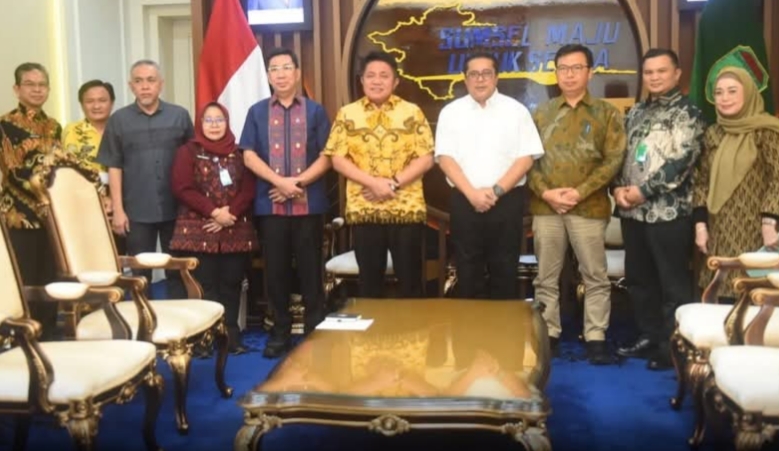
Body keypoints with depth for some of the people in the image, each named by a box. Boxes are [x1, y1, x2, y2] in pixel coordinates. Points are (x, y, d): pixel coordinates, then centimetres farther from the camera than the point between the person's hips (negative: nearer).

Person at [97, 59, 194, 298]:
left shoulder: (180, 115, 4)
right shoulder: (119, 120, 3)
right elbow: (114, 167, 2)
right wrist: (118, 209, -4)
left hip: (176, 208, 1)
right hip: (137, 211, 0)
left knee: (178, 271, 10)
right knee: (140, 274, 9)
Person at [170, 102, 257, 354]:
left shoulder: (238, 153, 13)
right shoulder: (188, 152, 5)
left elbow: (248, 189, 3)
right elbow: (182, 189, -6)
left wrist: (230, 213, -13)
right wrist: (214, 212, -14)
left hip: (236, 231, 3)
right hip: (199, 232, -2)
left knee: (231, 286, 5)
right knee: (205, 287, -3)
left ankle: (231, 337, 13)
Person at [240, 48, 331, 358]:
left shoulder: (315, 111, 6)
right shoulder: (257, 112, 8)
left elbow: (326, 156, 0)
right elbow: (249, 156, 0)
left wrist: (299, 182, -13)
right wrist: (280, 182, -13)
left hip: (309, 204, -1)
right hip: (270, 204, 1)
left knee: (310, 269, 5)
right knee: (276, 270, 7)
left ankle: (315, 330, 16)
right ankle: (280, 331, 19)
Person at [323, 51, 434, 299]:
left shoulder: (412, 112, 3)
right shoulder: (347, 114, 5)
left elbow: (425, 159, -2)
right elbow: (338, 160, 0)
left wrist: (394, 183, -14)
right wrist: (373, 182, -13)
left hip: (407, 209, -1)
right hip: (363, 210, 1)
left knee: (410, 279, 5)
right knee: (369, 280, 9)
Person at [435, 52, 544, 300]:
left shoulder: (516, 111, 4)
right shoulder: (451, 112, 6)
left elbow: (526, 157, -2)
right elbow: (445, 157, -1)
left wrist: (496, 190, -12)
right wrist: (472, 193, -13)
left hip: (506, 201, 0)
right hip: (464, 201, 1)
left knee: (504, 271, 5)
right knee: (467, 271, 5)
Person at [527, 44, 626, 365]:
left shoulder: (606, 113, 5)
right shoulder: (542, 113, 12)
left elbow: (613, 160, -3)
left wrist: (580, 192, -13)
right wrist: (545, 192, -9)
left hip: (589, 207, -2)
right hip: (545, 207, 2)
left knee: (595, 276, 2)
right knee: (546, 277, 7)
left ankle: (596, 338, 9)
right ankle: (548, 334, 17)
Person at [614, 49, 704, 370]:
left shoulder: (686, 112, -4)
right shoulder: (636, 112, 16)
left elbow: (682, 160, -15)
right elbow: (619, 154, 15)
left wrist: (643, 191, -16)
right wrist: (618, 188, -3)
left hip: (669, 212, -7)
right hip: (633, 212, 7)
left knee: (673, 284, -1)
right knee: (639, 279, 14)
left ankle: (674, 347, 9)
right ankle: (650, 337, 27)